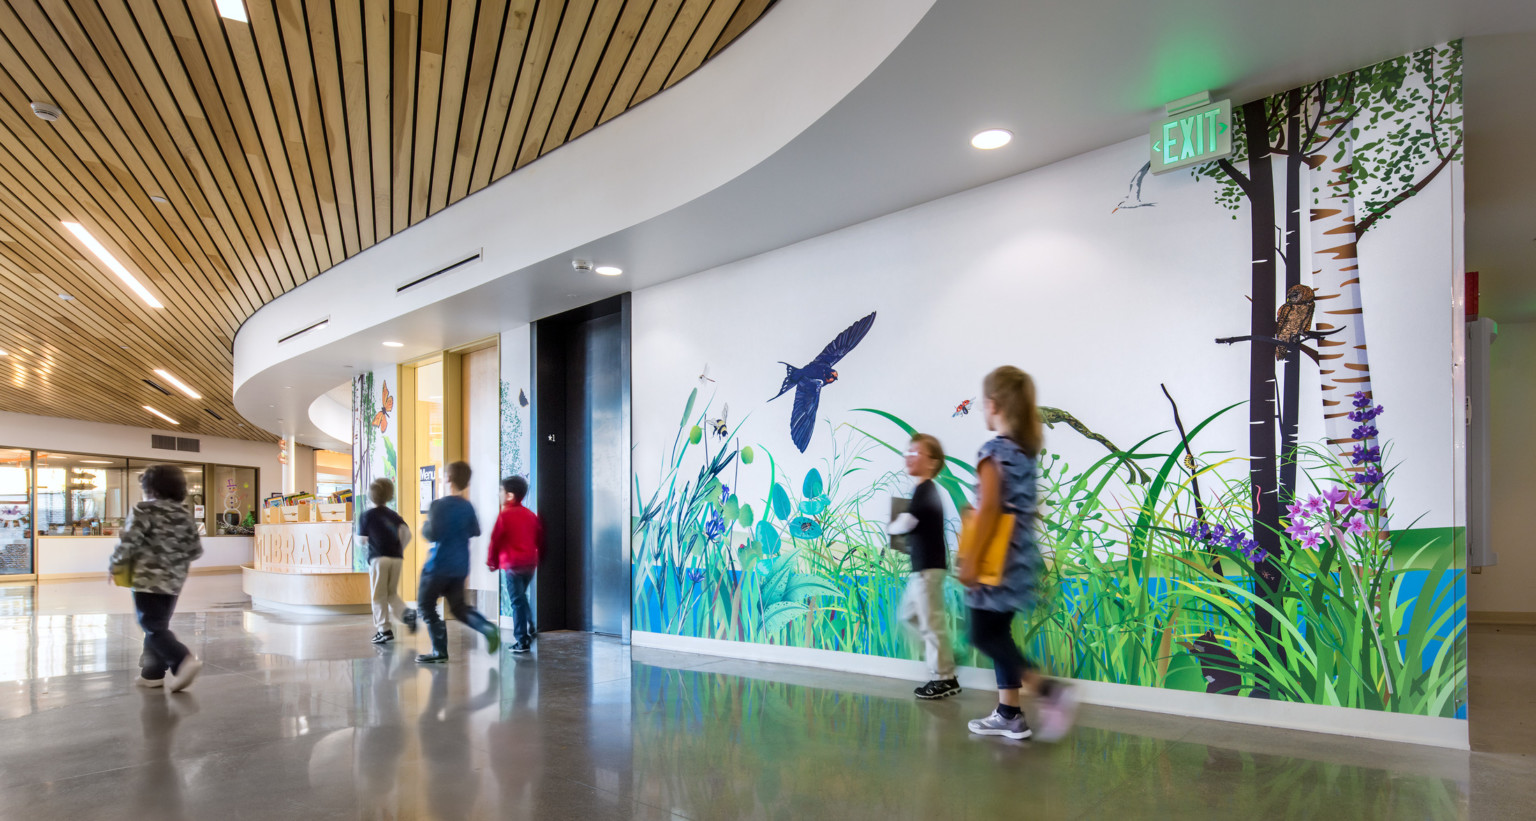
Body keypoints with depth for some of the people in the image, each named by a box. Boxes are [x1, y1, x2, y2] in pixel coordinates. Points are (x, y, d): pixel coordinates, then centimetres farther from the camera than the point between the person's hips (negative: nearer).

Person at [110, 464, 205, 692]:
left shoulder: (143, 511, -9)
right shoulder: (185, 515, 8)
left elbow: (128, 543, -15)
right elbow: (196, 550, 9)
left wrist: (115, 565, 2)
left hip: (148, 579, -6)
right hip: (174, 581, 6)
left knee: (154, 628, -5)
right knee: (158, 625, 17)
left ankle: (184, 661, -23)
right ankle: (152, 673, 21)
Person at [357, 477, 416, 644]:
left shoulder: (366, 515, 2)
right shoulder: (394, 515, 13)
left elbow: (361, 539, 0)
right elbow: (407, 534, 1)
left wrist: (369, 539, 22)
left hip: (378, 558, -4)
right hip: (397, 558, 4)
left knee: (379, 596, 4)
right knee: (392, 593, 16)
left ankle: (384, 630, 1)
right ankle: (406, 613, -9)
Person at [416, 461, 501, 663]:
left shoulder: (440, 505, -15)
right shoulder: (468, 507, 5)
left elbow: (432, 534, -22)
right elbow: (475, 531, 15)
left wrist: (424, 527, -1)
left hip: (439, 565, -6)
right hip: (460, 566, 7)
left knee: (425, 607, 8)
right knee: (459, 607, 16)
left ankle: (440, 651, 5)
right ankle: (487, 627, -8)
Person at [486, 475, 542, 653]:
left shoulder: (505, 515, -9)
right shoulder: (530, 515, 9)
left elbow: (495, 540, -7)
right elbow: (540, 539, 13)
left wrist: (491, 562, 5)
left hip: (512, 564, -6)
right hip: (530, 563, 6)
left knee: (518, 601, -2)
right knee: (521, 599, 22)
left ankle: (522, 642, 0)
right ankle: (529, 632, 17)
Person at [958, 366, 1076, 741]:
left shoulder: (993, 451, -15)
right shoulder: (1027, 451, 10)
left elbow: (989, 509, -20)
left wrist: (971, 558, -17)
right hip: (1021, 555, 8)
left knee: (984, 636, -1)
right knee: (998, 633, 15)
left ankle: (1049, 690, -11)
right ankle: (1008, 714, 19)